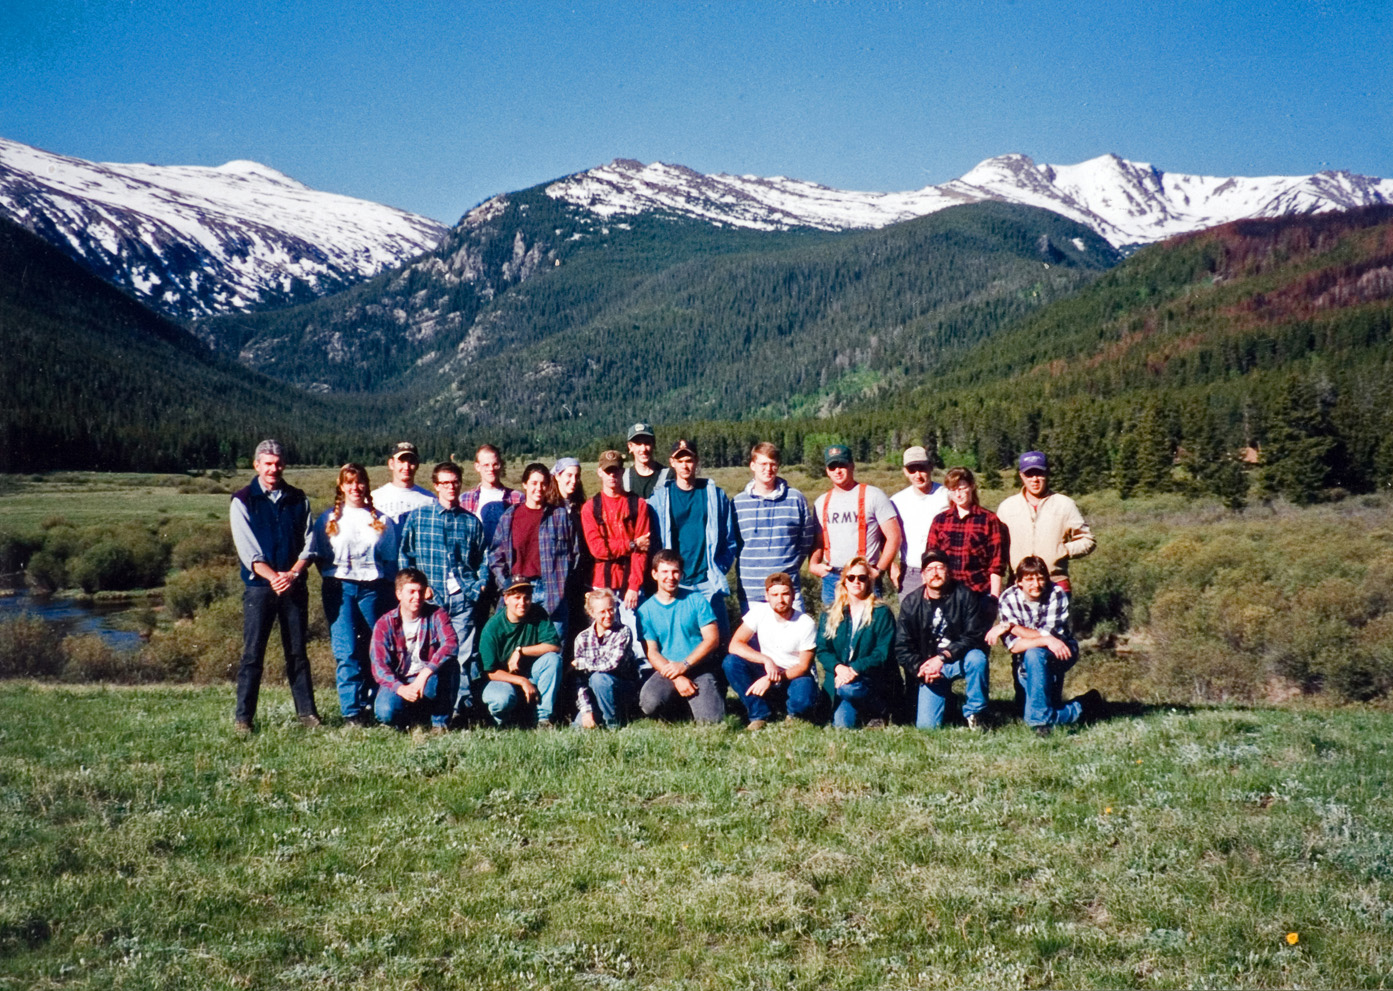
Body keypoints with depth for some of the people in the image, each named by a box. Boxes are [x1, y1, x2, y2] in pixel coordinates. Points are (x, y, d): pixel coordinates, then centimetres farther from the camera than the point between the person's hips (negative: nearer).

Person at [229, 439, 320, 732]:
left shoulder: (298, 499, 10)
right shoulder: (243, 500, 2)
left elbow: (308, 542, 7)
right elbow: (247, 548, -5)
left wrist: (292, 574, -10)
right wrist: (273, 576, -17)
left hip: (294, 585, 2)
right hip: (259, 586, -2)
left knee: (297, 652, 7)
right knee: (253, 653, -3)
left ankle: (307, 711, 11)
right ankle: (243, 716, 2)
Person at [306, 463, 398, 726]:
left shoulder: (381, 520, 12)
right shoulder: (328, 519, 11)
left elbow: (391, 560, 15)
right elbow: (318, 556, 15)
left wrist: (385, 584, 4)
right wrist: (333, 575, 2)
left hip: (373, 587, 1)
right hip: (340, 588, -1)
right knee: (346, 651, -9)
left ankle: (370, 706, 7)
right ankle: (352, 710, -9)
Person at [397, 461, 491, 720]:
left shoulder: (471, 521, 13)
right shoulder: (417, 517, 11)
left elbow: (483, 559, 16)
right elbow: (404, 554, 11)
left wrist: (480, 585, 2)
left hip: (462, 598, 0)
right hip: (429, 598, 0)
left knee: (465, 654, -6)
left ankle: (466, 707, 1)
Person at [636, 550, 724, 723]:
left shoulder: (697, 600, 4)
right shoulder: (646, 610, 3)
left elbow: (712, 639, -2)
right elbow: (651, 653, -2)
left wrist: (684, 665, -14)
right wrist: (676, 678, -18)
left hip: (699, 668, -1)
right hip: (666, 671, 1)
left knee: (710, 718, -23)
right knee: (650, 703, -30)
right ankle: (677, 704, 5)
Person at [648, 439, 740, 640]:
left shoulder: (715, 495, 6)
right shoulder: (660, 497, 5)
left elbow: (731, 540, 8)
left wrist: (718, 569, -1)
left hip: (708, 584, 0)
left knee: (718, 639, 0)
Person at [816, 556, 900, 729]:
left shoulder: (881, 613, 0)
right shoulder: (830, 614, 10)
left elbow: (883, 654, -7)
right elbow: (822, 650, 5)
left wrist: (855, 669, -22)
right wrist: (838, 667, -17)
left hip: (873, 679, -2)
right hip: (839, 675, 2)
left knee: (848, 688, -34)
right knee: (842, 724, -20)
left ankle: (880, 712, -7)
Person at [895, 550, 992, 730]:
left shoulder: (965, 596, -8)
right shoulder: (911, 604, -1)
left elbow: (975, 637, -16)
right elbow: (902, 648, 0)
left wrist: (943, 657, -26)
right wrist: (920, 668, -18)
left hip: (960, 661, -1)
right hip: (929, 667, 1)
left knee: (977, 658, -36)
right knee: (926, 726, -14)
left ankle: (975, 713, -15)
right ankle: (946, 700, 21)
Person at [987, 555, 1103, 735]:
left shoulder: (1057, 594, -18)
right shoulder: (1009, 599, -15)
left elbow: (1050, 634, -26)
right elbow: (1013, 645, -22)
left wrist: (1009, 626, -27)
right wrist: (1046, 640, -35)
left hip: (1062, 654, -3)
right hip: (1027, 664, 3)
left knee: (1033, 655, -33)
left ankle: (1039, 718, -24)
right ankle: (1081, 707, 22)